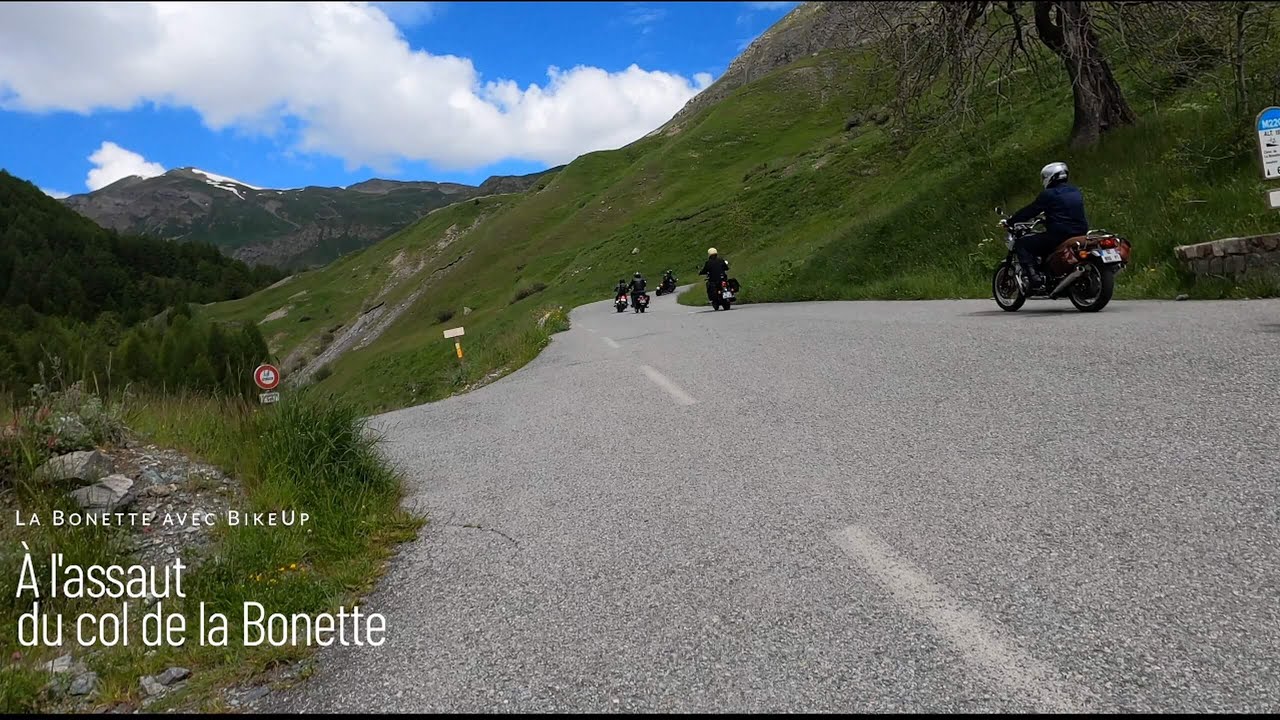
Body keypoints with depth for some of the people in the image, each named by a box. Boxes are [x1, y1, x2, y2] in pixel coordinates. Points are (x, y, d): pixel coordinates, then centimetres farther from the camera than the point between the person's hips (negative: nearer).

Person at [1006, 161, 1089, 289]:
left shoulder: (1048, 194, -6)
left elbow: (1030, 211, -3)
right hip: (1080, 235, 8)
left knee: (1021, 245, 0)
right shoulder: (1077, 192, 18)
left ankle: (1034, 275, -19)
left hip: (1058, 236, -8)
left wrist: (1009, 221, 9)